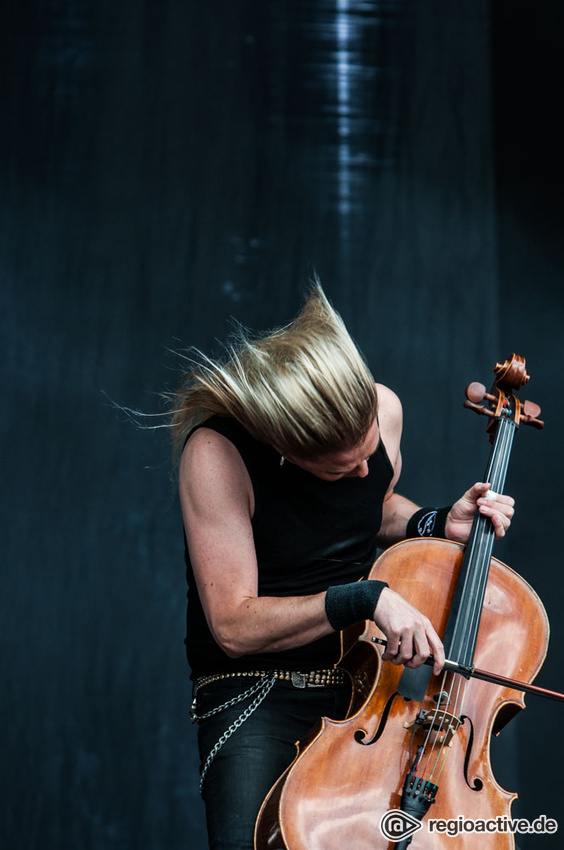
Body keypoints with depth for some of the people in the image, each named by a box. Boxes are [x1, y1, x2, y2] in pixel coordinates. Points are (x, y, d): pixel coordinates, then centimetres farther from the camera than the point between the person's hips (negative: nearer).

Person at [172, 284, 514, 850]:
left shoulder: (382, 409, -5)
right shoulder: (217, 453, -22)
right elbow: (234, 627, -20)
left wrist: (437, 524, 0)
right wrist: (364, 598, -28)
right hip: (257, 689, -5)